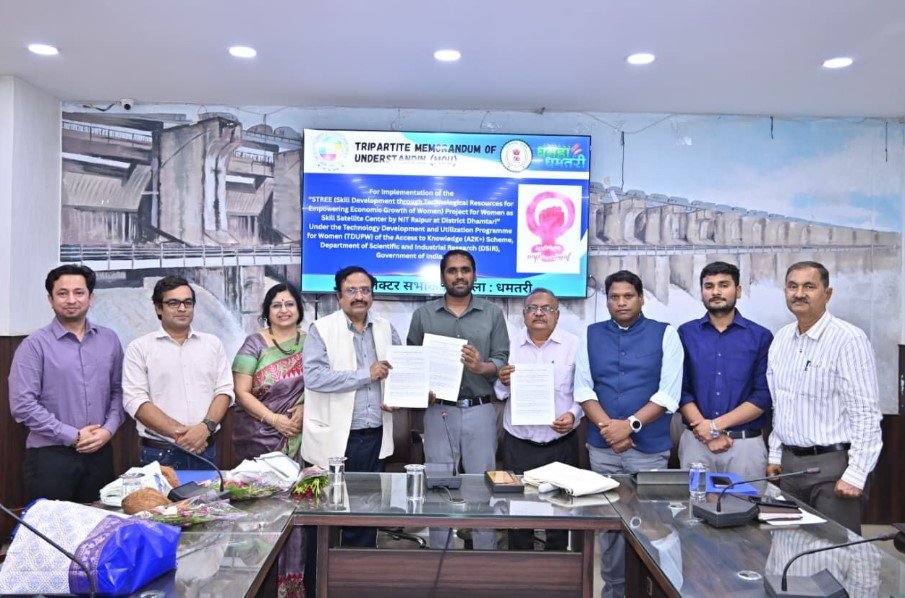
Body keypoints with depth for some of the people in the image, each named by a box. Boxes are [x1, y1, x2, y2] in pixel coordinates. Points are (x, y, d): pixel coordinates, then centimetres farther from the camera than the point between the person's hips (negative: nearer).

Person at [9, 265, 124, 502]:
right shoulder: (35, 344, -5)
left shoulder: (109, 340, 7)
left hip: (100, 453, 3)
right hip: (50, 456, -3)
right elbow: (22, 404, -11)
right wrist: (73, 436, -12)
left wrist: (108, 429, -6)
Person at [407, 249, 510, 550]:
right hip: (439, 411, 1)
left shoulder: (492, 313, 5)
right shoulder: (424, 314, 7)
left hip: (480, 411, 0)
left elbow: (503, 361, 2)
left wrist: (481, 367, -19)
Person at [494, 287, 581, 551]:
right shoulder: (510, 345, 3)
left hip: (561, 444, -1)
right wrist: (503, 382, -16)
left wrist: (573, 414, -16)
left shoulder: (574, 345, 0)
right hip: (518, 444, 1)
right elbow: (497, 394, 5)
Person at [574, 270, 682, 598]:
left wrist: (630, 425, -17)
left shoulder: (665, 334, -1)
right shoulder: (590, 335, 7)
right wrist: (607, 427, -13)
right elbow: (583, 389, 2)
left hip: (649, 448, -2)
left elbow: (669, 393, -8)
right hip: (602, 447, 3)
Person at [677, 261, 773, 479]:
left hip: (746, 443, 0)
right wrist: (708, 434, -12)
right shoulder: (686, 334, 4)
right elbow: (679, 389, -2)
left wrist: (715, 424, -13)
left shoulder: (760, 336, 1)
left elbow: (764, 396, -5)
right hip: (696, 441, 1)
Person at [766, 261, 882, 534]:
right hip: (790, 462, 7)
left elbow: (866, 414, -15)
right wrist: (775, 455, 14)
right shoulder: (781, 338, 9)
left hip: (833, 463, -6)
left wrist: (856, 475, -18)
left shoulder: (848, 339, -13)